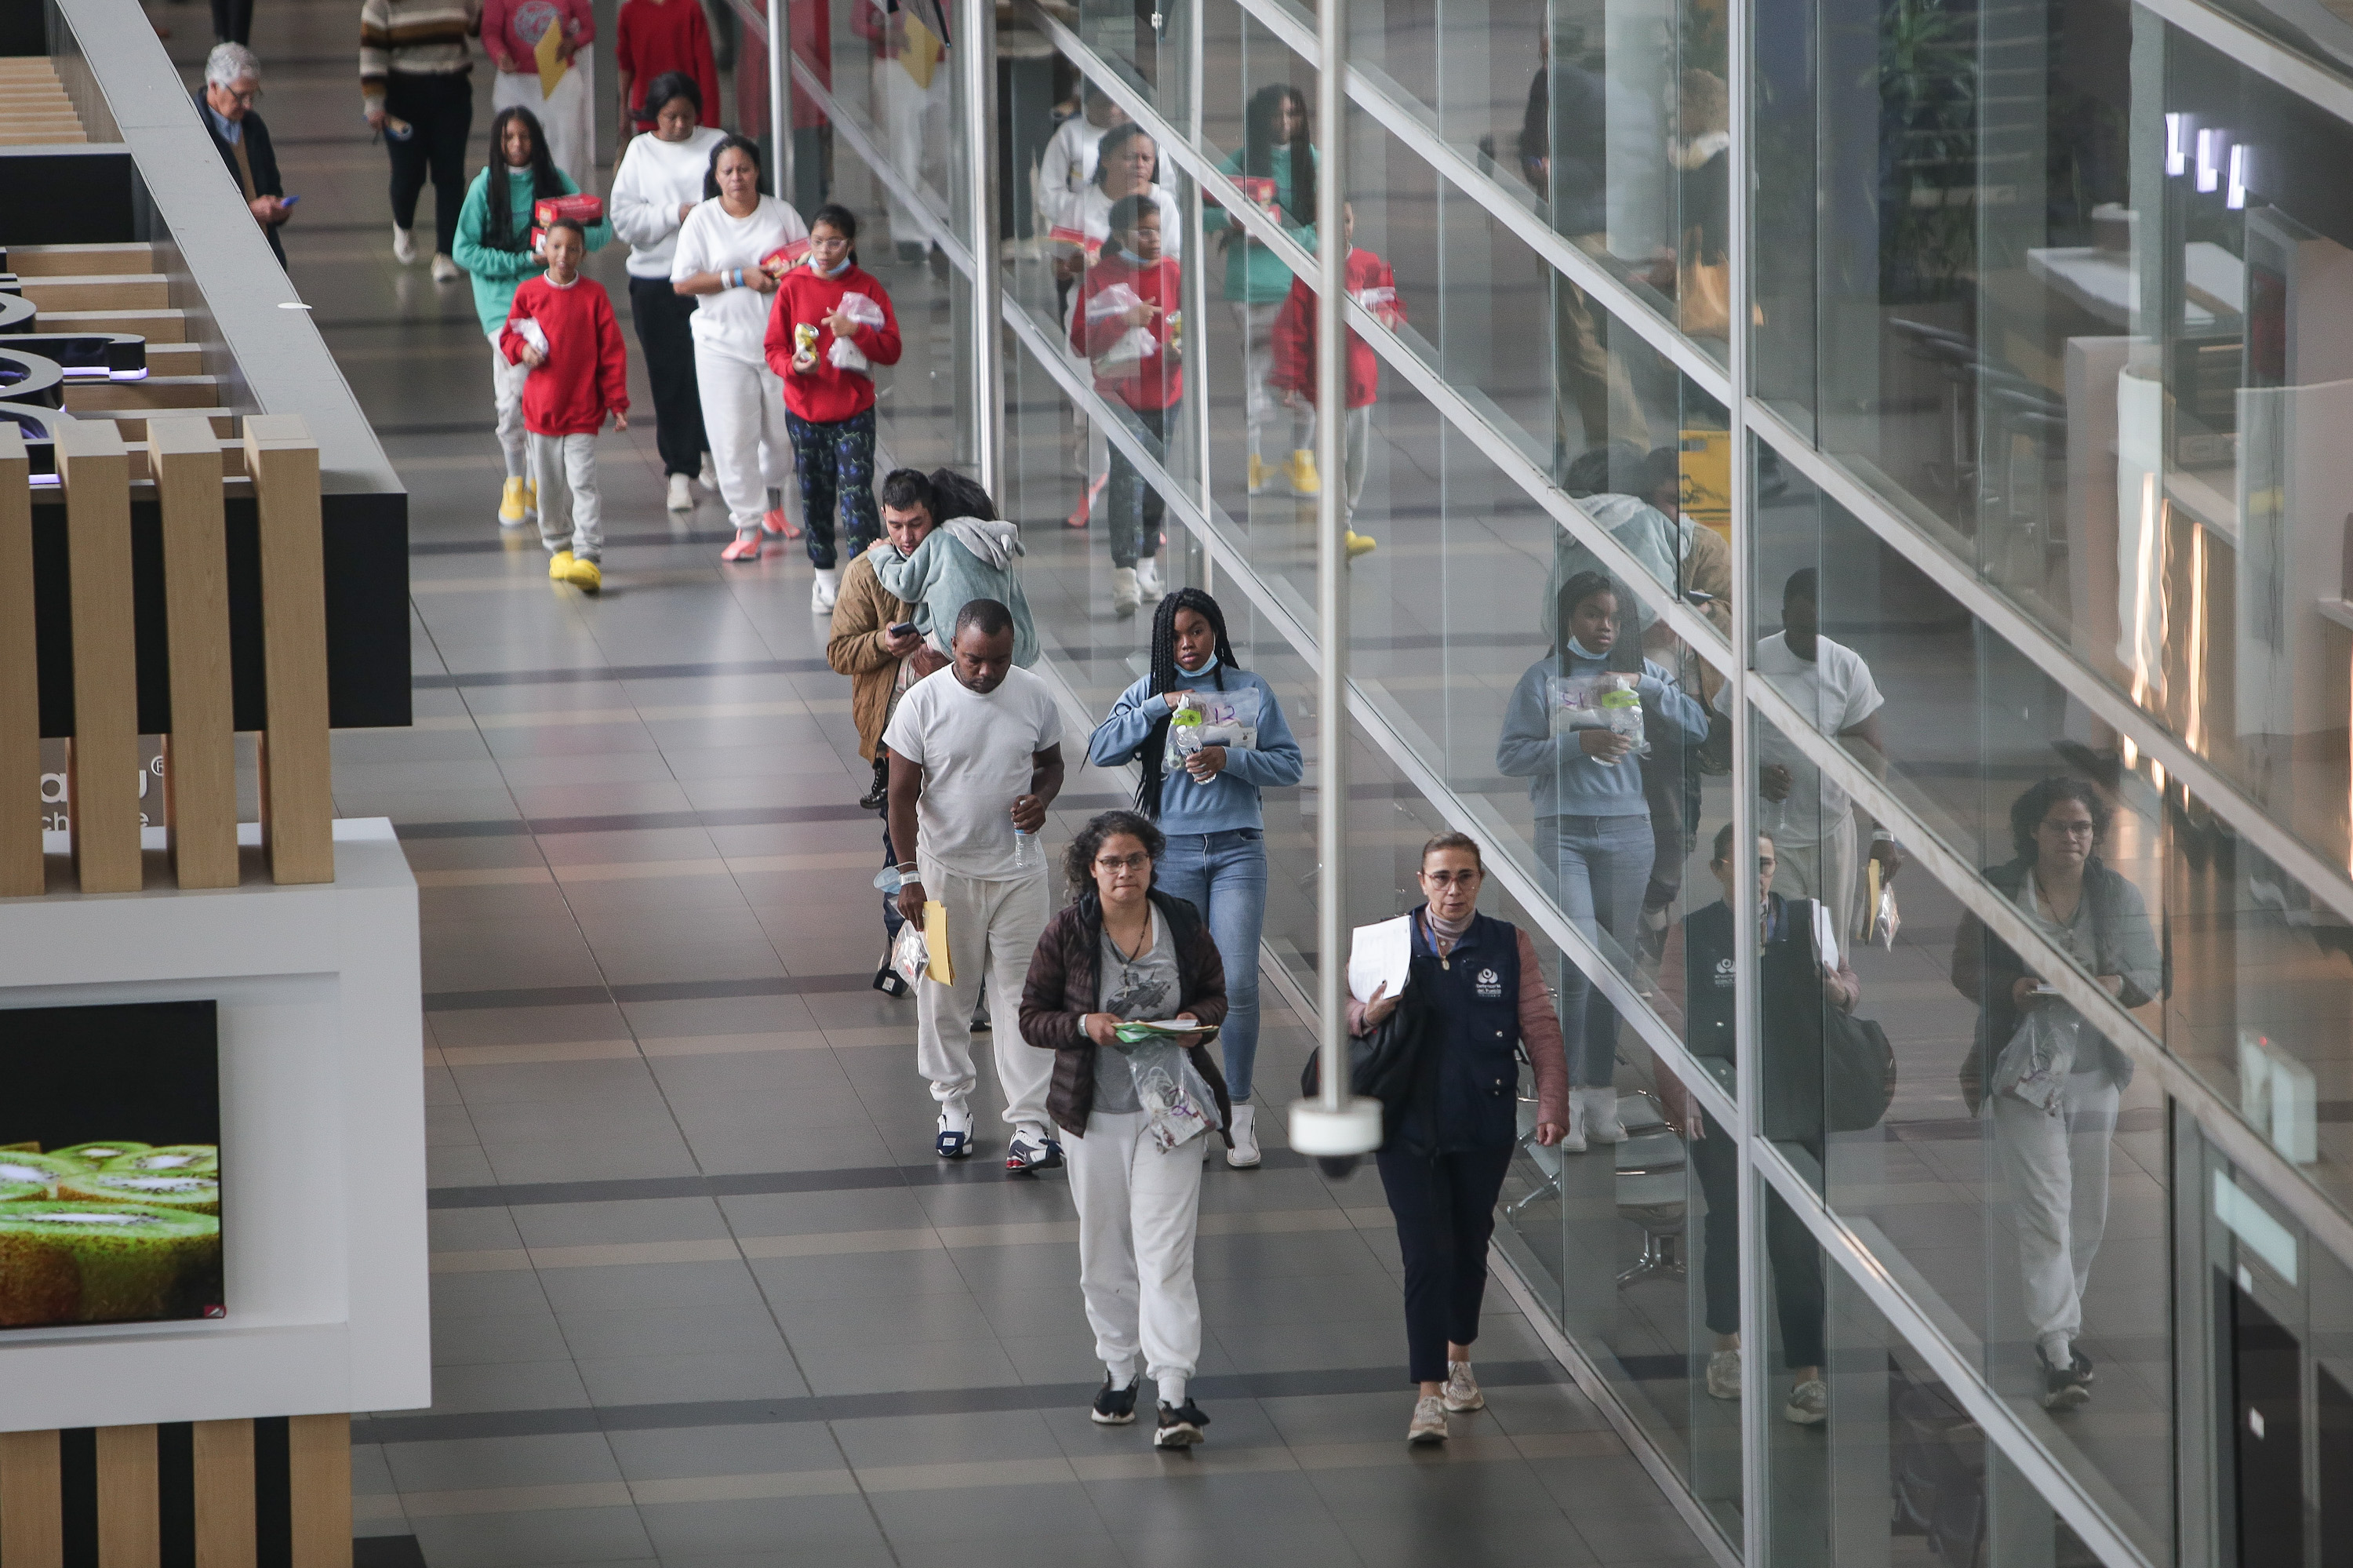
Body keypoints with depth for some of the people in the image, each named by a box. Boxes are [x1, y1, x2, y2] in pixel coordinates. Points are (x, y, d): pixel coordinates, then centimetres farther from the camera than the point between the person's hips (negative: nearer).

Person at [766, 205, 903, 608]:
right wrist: (793, 366, -20)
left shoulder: (867, 288, -2)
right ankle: (825, 577, 27)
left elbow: (891, 349, -4)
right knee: (815, 496, 11)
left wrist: (856, 331, -22)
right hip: (805, 412, 2)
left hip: (854, 412, -2)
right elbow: (774, 348, 2)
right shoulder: (793, 287, 0)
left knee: (856, 495, -12)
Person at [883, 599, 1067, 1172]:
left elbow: (1052, 761, 12)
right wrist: (909, 875, -9)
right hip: (946, 870, -1)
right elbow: (902, 793, -6)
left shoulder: (1035, 696, -4)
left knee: (1022, 996, 0)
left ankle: (1030, 1122, 2)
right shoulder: (923, 702, -11)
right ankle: (953, 1103, 28)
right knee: (945, 995, 10)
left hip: (1018, 870, 1)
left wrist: (1041, 798, -11)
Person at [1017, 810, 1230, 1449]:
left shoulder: (1183, 923, -2)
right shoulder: (1066, 932, -6)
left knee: (1165, 1251, -10)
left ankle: (1175, 1395, -13)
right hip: (1096, 1111, 1)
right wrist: (1084, 1025, -20)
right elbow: (1032, 1018, -1)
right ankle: (1118, 1370, 31)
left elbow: (1215, 992, 11)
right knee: (1104, 1250, 12)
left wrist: (1196, 1020, -12)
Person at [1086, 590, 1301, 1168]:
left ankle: (1239, 1114, 4)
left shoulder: (1250, 689, 3)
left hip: (1237, 850, -1)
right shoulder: (1150, 692, 5)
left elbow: (1290, 764, 2)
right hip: (1173, 853, 1)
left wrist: (1229, 760, -14)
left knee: (1238, 984, -7)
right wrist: (1160, 706, -16)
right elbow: (1101, 750, -8)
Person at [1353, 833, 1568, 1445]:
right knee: (1426, 1256, -10)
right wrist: (1366, 1015, -12)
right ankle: (1429, 1395, -9)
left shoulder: (1509, 946, 4)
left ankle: (1458, 1361, 37)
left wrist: (1552, 1103, -6)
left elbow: (1540, 1028, 4)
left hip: (1483, 1129, 1)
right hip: (1409, 1129, -1)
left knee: (1469, 1250, 13)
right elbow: (1343, 1008, 12)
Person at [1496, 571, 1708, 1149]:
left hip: (1627, 832, 4)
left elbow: (1697, 728, 3)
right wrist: (1579, 744, -16)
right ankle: (1563, 1103, -14)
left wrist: (1646, 686, -9)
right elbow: (1509, 756, -4)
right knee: (1578, 960, -16)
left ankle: (1601, 1102, 11)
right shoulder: (1543, 679, 3)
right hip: (1563, 833, -3)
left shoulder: (1639, 670, 12)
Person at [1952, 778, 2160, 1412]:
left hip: (2095, 1070, 4)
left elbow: (2152, 975, 8)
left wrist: (2119, 985, -15)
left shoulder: (2118, 895, 6)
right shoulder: (1999, 891, -1)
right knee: (2045, 1212, -12)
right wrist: (2010, 988, -18)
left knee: (2087, 1216, 10)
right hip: (2023, 1068, -4)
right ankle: (2057, 1355, -17)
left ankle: (2059, 1327, 29)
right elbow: (1965, 970, 3)